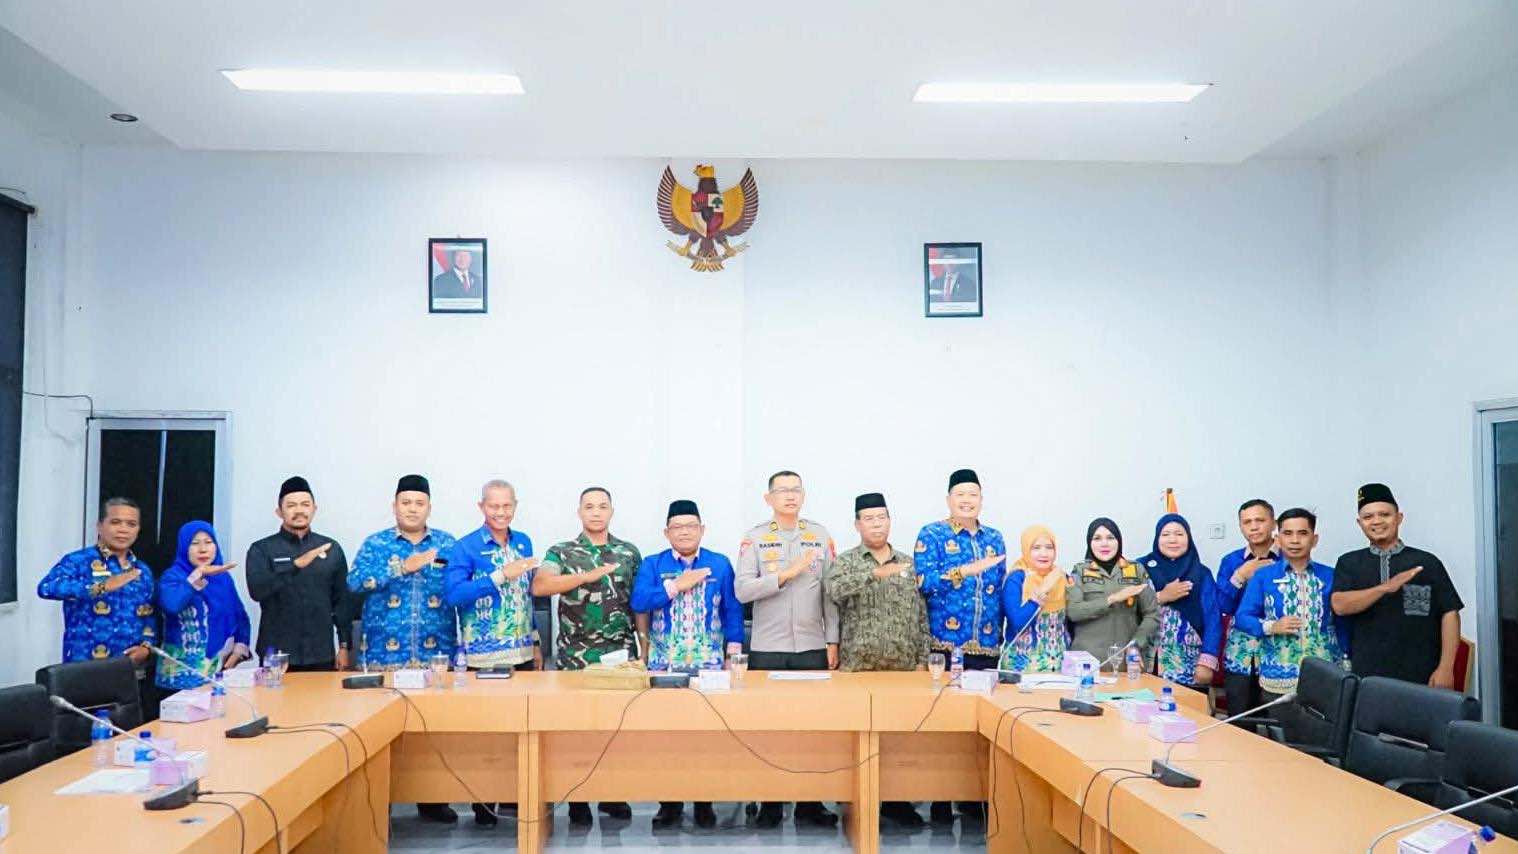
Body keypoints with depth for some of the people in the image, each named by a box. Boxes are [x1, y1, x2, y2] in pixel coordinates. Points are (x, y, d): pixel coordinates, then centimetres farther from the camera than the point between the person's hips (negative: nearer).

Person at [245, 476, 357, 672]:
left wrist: (344, 646, 5)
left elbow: (342, 601, 9)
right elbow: (257, 591, -17)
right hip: (276, 657, -2)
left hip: (322, 656, 2)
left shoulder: (332, 548, 6)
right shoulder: (261, 549, 0)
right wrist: (296, 564, -28)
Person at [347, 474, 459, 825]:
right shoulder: (375, 543, 5)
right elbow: (355, 582, -11)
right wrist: (403, 567, -17)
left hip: (435, 652, 1)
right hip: (385, 652, -1)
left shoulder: (447, 543, 8)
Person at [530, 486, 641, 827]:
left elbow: (640, 601, 12)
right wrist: (589, 575, -27)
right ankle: (577, 799, 17)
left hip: (622, 654, 2)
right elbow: (540, 586, -17)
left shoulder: (629, 552, 9)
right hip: (576, 657, -1)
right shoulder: (561, 552, 2)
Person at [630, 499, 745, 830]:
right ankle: (669, 802, 15)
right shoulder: (652, 564, 6)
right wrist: (677, 585, -14)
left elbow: (733, 610, 6)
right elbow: (638, 602, -9)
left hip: (708, 664, 0)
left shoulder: (720, 564, 6)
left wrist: (734, 654, -1)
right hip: (664, 664, 0)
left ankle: (704, 801, 14)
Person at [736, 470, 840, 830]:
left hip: (812, 648, 1)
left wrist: (833, 641, 2)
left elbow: (831, 593, 6)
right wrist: (786, 574, -16)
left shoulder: (821, 536, 7)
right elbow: (742, 590, -8)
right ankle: (770, 803, 15)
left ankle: (810, 802, 15)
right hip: (766, 649, -1)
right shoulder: (754, 538, 2)